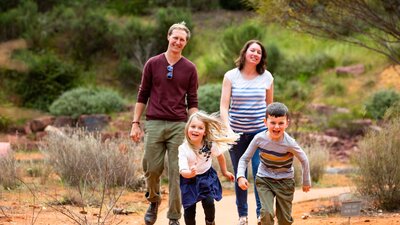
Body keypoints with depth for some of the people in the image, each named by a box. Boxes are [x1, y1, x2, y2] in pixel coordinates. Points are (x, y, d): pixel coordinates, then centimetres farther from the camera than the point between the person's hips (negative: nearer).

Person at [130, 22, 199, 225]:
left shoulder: (189, 68, 6)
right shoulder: (152, 64, 6)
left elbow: (192, 102, 7)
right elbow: (142, 95, 9)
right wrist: (135, 123, 3)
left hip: (179, 125, 0)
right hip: (154, 124, 0)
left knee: (176, 172, -2)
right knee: (152, 169, 1)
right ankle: (153, 201, 30)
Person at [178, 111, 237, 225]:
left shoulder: (210, 144, -17)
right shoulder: (183, 149, -26)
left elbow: (220, 156, 6)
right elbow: (183, 171, -31)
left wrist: (224, 172, 18)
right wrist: (190, 173, -54)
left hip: (206, 178, 1)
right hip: (189, 180, -1)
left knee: (208, 202, -15)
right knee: (189, 208, -3)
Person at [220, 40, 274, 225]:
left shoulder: (266, 77, 1)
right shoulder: (231, 76, -3)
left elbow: (270, 106, 11)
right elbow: (224, 106, -7)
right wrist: (227, 128, -20)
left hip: (259, 131, 0)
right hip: (236, 132, 0)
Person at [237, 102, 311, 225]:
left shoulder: (289, 143, -25)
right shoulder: (259, 138, -20)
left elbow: (303, 160, -7)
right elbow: (245, 158, -7)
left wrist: (306, 182, 4)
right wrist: (241, 176, -24)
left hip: (285, 181, -1)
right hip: (264, 179, 1)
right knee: (267, 213, -18)